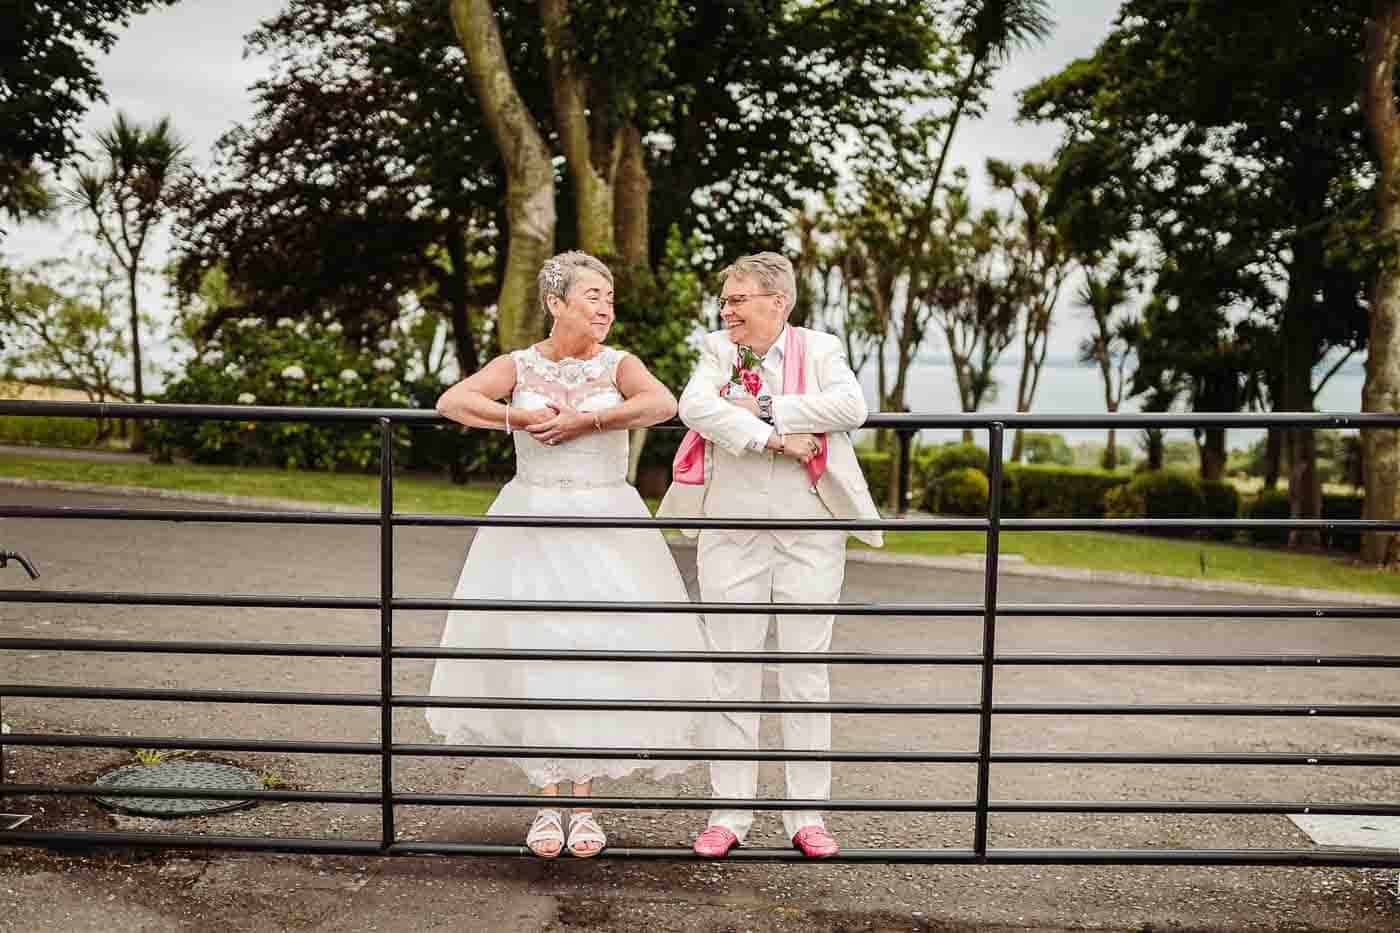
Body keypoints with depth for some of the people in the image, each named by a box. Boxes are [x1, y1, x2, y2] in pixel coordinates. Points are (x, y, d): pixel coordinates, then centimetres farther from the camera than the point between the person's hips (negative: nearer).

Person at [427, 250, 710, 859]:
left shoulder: (618, 365, 1)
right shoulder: (519, 365, 4)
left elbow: (663, 404, -19)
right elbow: (451, 402, -8)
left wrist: (583, 422, -20)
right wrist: (520, 418, -16)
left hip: (604, 523, -1)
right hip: (532, 522, 1)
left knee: (597, 650, -2)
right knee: (533, 654, 2)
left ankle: (583, 801, 13)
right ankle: (549, 803, 16)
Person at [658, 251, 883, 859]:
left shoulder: (819, 350, 2)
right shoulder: (717, 350, 6)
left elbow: (851, 406, -17)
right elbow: (694, 406, -14)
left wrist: (766, 408, -18)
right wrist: (773, 438, -21)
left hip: (809, 535, -1)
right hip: (732, 531, 2)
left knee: (806, 675, 6)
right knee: (732, 674, 6)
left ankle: (807, 816, 18)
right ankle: (729, 813, 17)